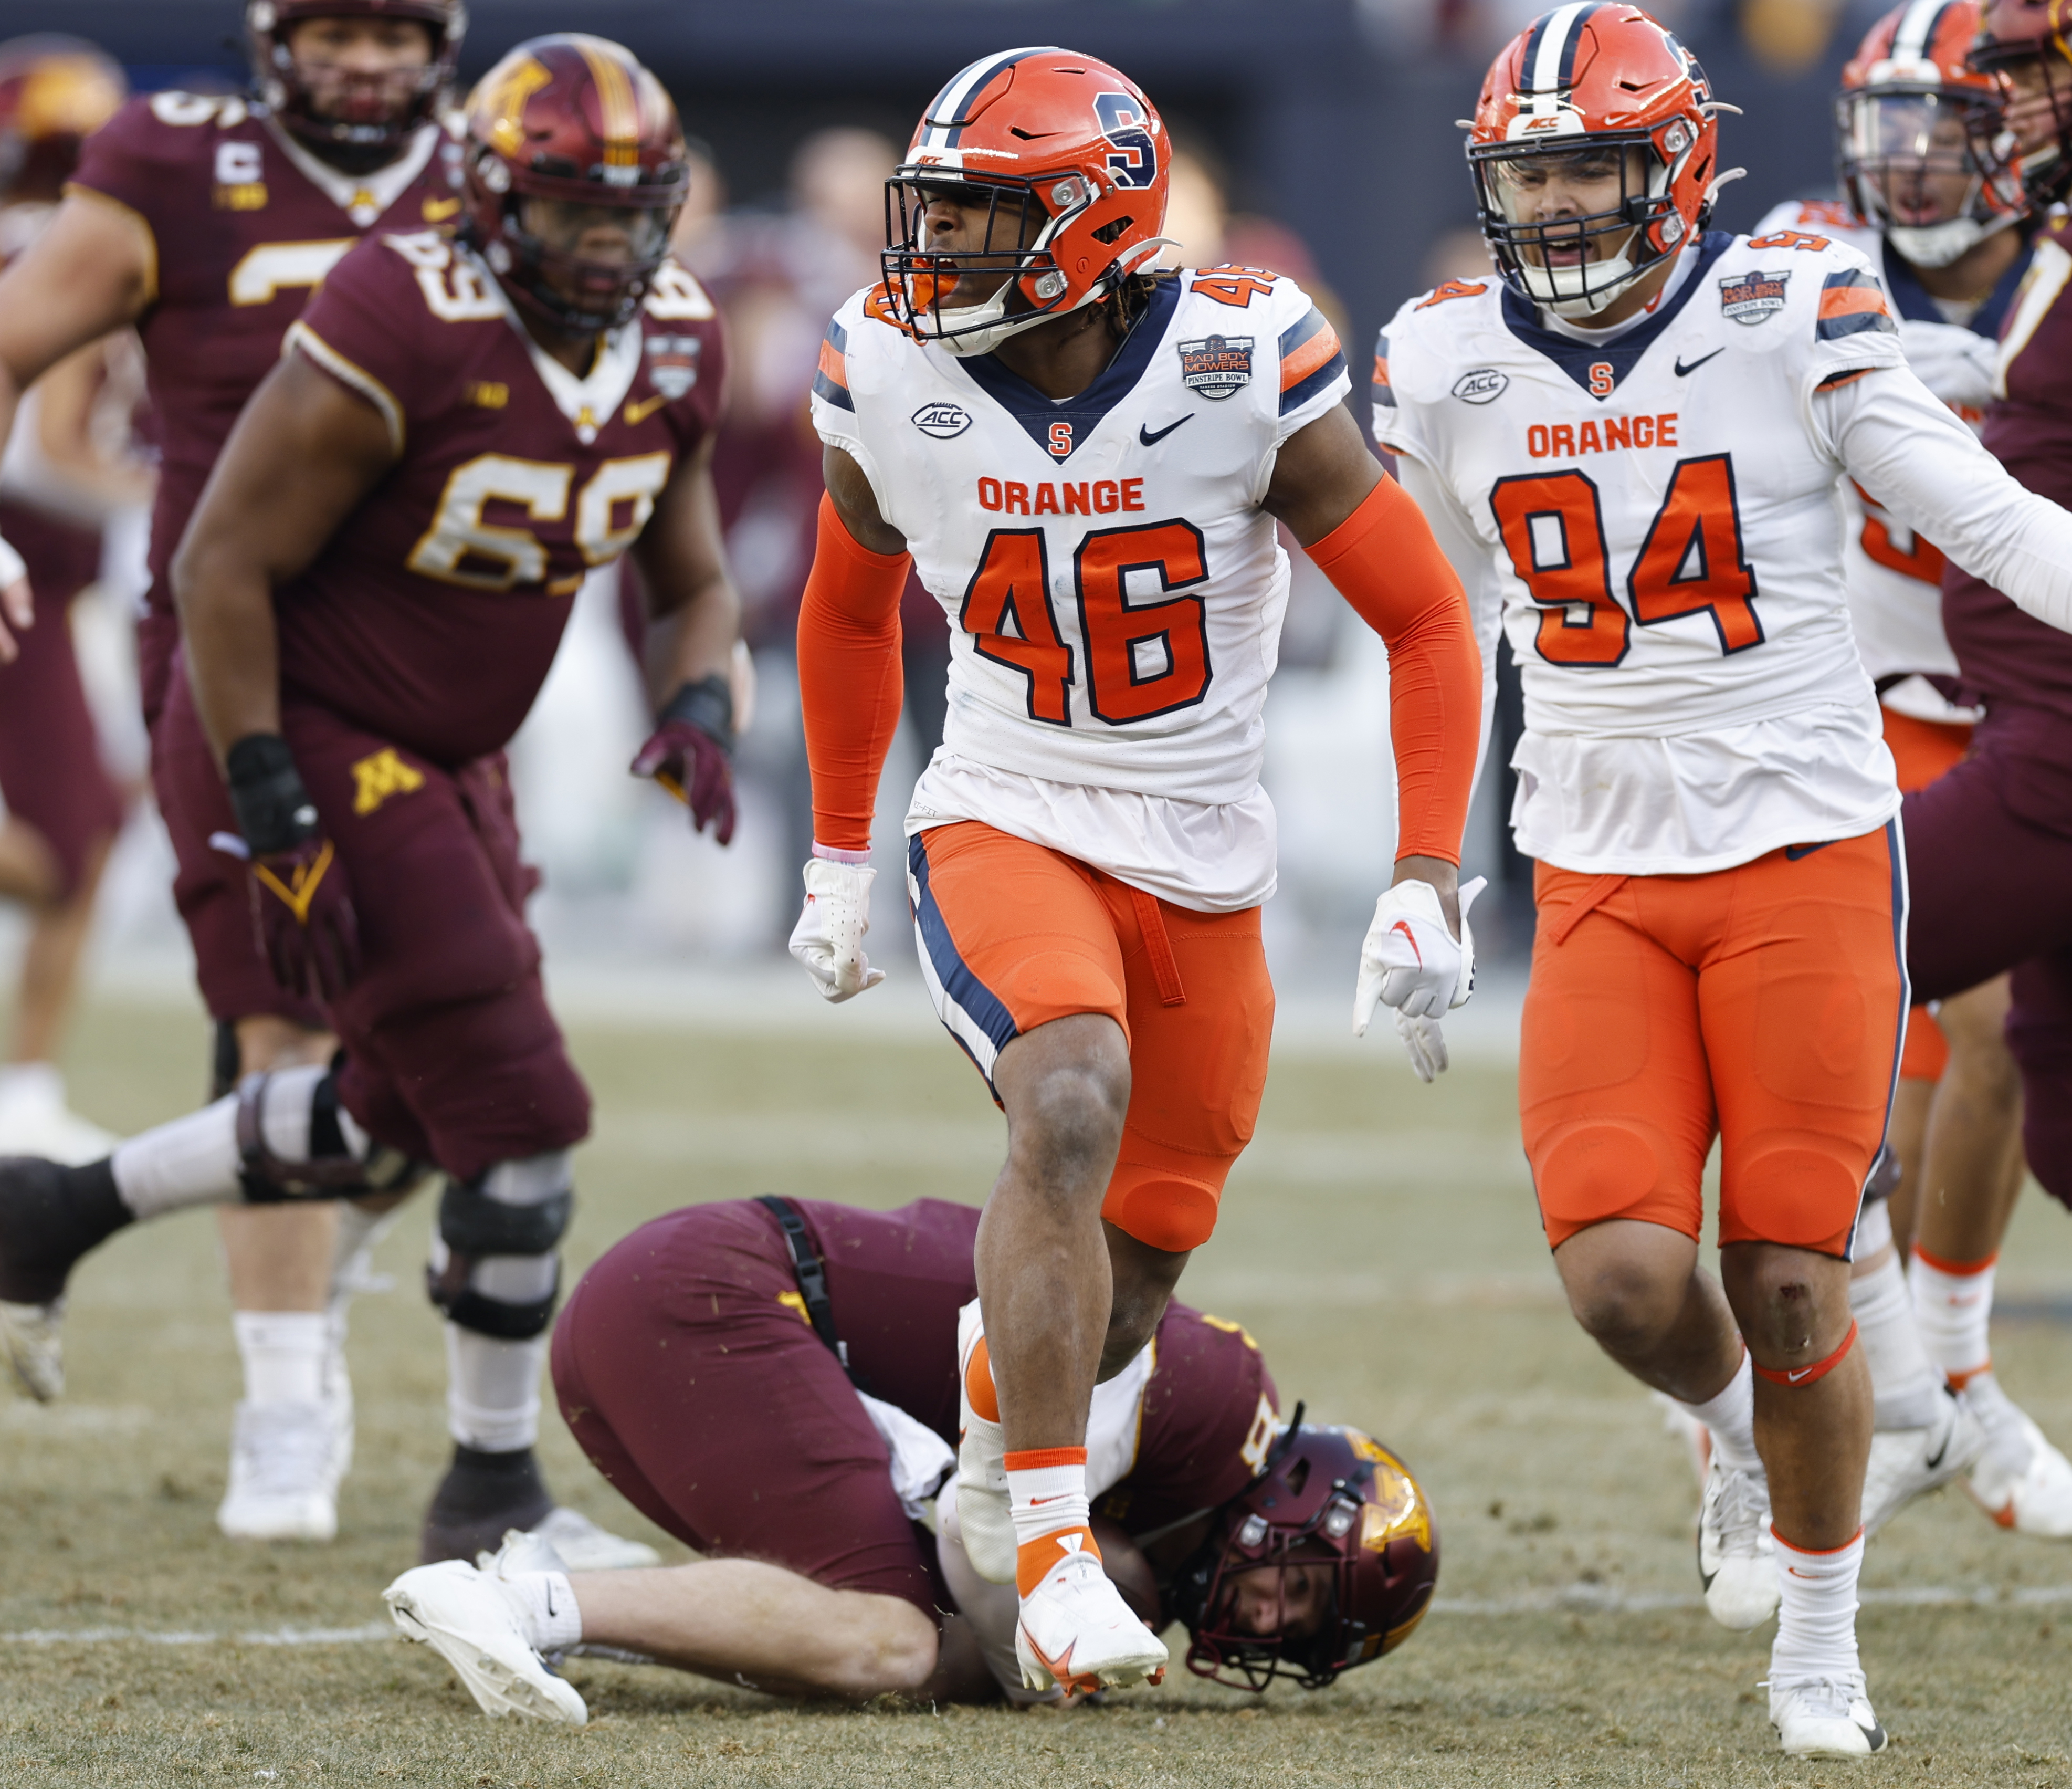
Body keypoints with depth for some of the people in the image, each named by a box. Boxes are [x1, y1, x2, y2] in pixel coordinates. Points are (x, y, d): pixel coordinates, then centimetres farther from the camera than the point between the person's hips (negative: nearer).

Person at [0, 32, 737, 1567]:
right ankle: (493, 1495, 3)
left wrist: (700, 706, -12)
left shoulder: (676, 349, -2)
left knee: (398, 1117, 17)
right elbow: (227, 561, -20)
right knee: (518, 1116, -11)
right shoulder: (403, 334, -25)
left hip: (446, 755, 9)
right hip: (307, 736, -9)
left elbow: (692, 583, 11)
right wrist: (275, 811, -22)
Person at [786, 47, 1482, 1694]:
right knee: (1072, 1105, -29)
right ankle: (1051, 1551, -25)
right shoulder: (895, 385, -9)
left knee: (1144, 1246, 10)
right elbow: (851, 610, 13)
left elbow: (1427, 624, -7)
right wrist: (838, 861, 18)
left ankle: (1007, 1417, 46)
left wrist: (1428, 884, -14)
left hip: (1204, 868, 1)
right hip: (1004, 831, -1)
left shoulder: (1244, 378, -17)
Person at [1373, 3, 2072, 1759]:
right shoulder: (1451, 363, 5)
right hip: (1600, 876, 3)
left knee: (1792, 1285, -3)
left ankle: (1822, 1637, 19)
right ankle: (1732, 1423, 24)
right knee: (1622, 1272, -13)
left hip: (1807, 852, -2)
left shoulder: (1789, 315, -7)